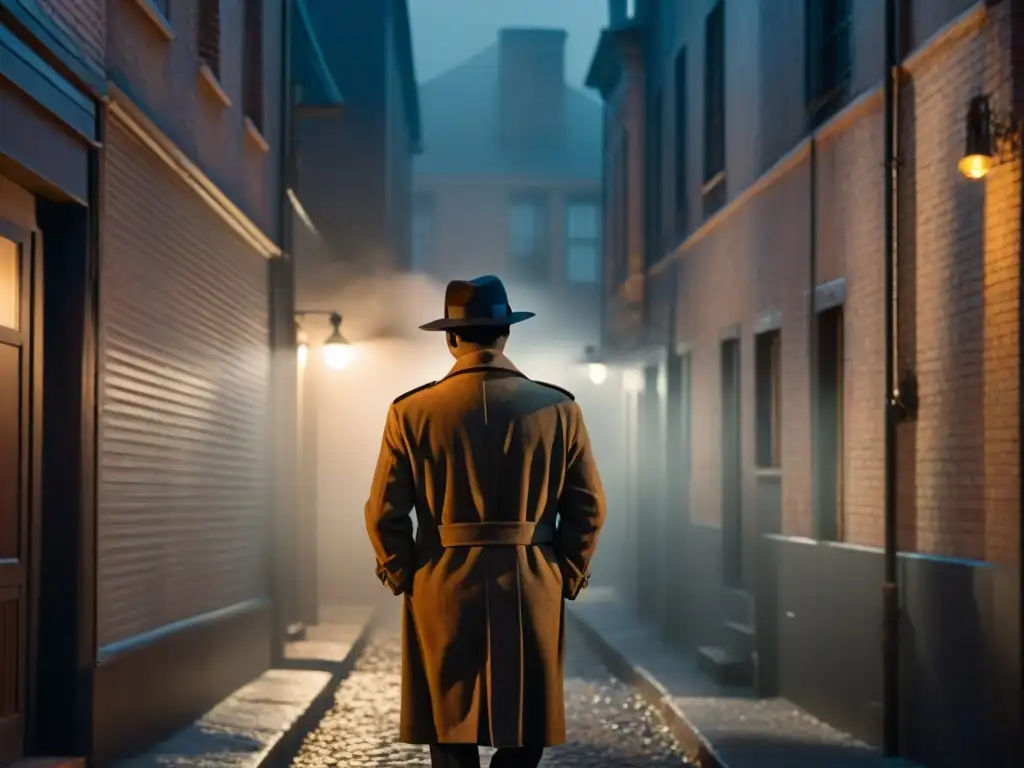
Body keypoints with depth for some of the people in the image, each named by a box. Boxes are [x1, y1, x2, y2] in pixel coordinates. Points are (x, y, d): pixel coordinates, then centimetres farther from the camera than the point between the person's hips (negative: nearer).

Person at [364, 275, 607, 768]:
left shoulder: (411, 412, -5)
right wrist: (564, 579, 10)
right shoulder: (559, 409, -3)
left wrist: (404, 579, 10)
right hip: (532, 597, 0)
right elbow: (588, 509, 0)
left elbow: (385, 514, -3)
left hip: (442, 597, 0)